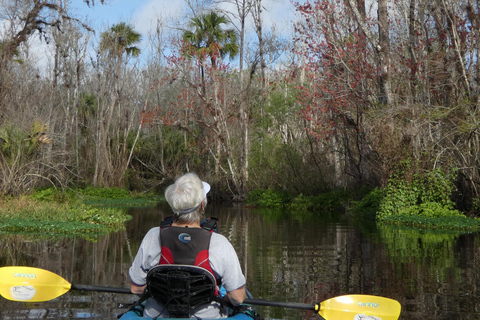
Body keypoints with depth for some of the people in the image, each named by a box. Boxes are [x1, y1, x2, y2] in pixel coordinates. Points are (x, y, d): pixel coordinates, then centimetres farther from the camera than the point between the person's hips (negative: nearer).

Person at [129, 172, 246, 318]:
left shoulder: (153, 237, -16)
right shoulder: (220, 243, -22)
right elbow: (238, 298, -15)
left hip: (157, 315, 2)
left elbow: (136, 288, -6)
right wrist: (225, 298, 8)